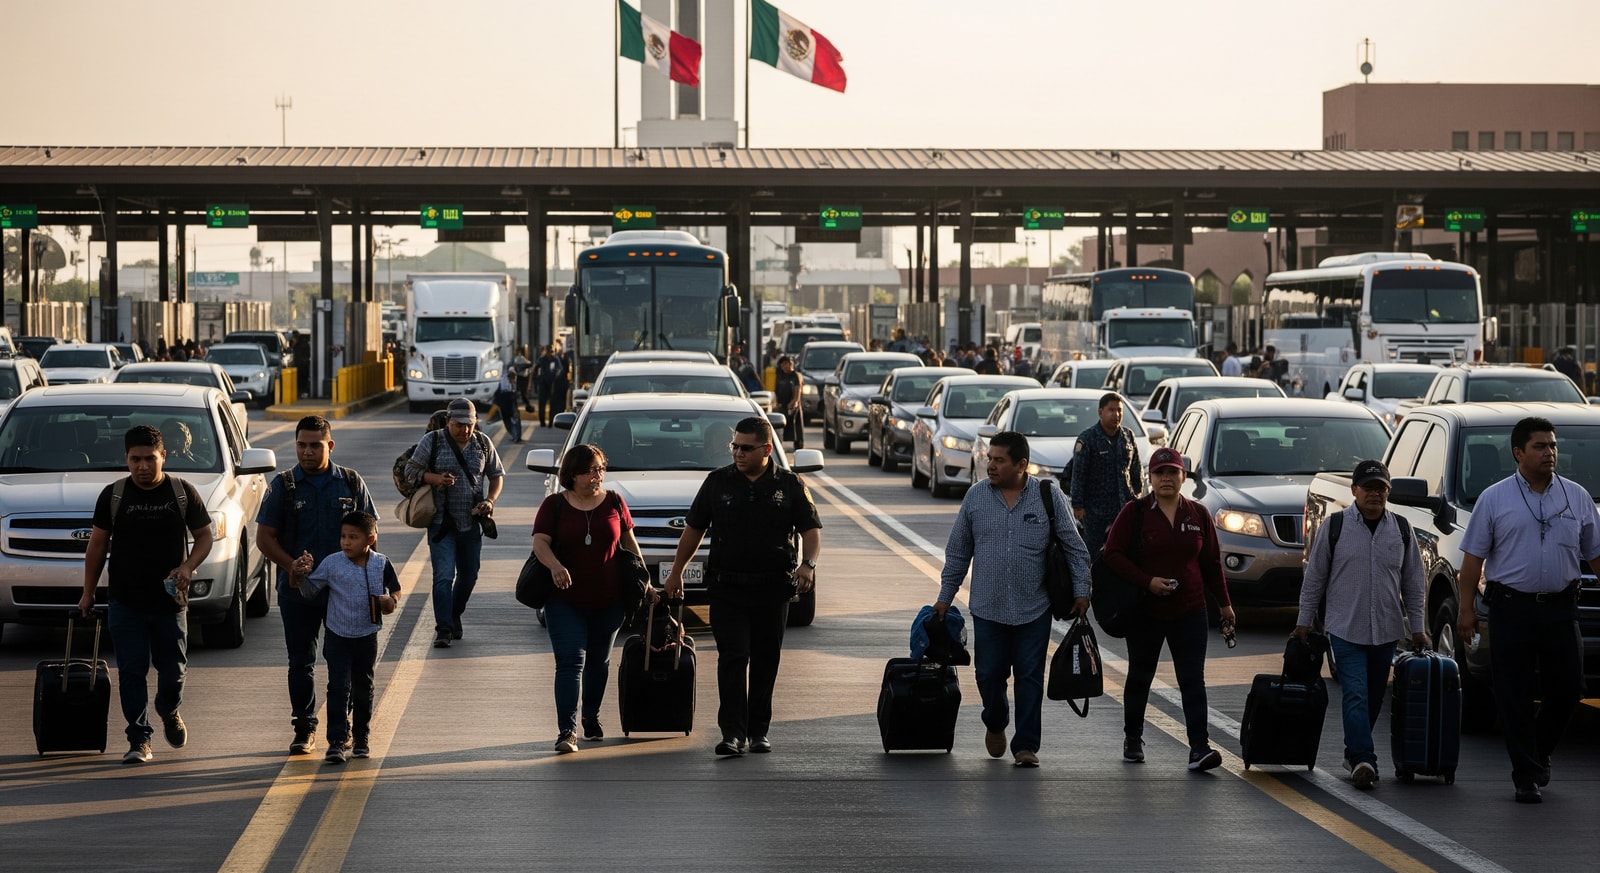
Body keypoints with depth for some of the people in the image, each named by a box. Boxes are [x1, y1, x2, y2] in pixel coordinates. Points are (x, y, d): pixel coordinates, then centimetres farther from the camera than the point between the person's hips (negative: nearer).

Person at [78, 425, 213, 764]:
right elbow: (97, 546, 10)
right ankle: (139, 739, 2)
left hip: (170, 602, 0)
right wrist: (88, 593, 10)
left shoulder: (182, 492, 2)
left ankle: (169, 713, 37)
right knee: (131, 672, -4)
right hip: (125, 603, 0)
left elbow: (204, 536, 8)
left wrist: (188, 567, -11)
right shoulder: (113, 495, 2)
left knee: (173, 672, 6)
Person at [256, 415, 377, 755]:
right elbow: (264, 537, 1)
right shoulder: (283, 486, 1)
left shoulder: (351, 483, 4)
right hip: (297, 591, 0)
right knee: (301, 662, 3)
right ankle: (304, 729, 10)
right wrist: (291, 565, -15)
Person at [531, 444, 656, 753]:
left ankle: (592, 718, 32)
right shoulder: (555, 505, -1)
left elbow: (630, 543, 11)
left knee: (598, 661, 14)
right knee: (570, 661, -11)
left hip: (608, 600, 3)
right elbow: (540, 542, -9)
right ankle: (567, 730, -17)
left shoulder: (613, 502, 5)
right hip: (565, 601, -3)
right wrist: (554, 565, -30)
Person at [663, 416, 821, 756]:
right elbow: (694, 528, 13)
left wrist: (807, 564, -18)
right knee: (732, 658, -10)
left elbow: (811, 530, 1)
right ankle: (733, 732, -14)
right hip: (727, 587, 0)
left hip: (772, 588, 0)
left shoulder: (790, 485, 3)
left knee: (765, 661, 7)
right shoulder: (717, 482, 6)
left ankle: (759, 731, 16)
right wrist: (676, 572, 12)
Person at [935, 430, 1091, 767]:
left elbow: (1074, 547, 3)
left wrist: (1081, 589, -4)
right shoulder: (976, 496, 3)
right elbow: (958, 552, 11)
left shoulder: (1048, 497, -2)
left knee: (1030, 678, -1)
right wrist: (945, 596, 11)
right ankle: (995, 724, 33)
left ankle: (1026, 745, 7)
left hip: (1034, 609, -2)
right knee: (989, 674, 5)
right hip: (987, 608, 2)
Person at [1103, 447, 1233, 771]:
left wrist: (1224, 603, 14)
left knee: (1193, 680, -7)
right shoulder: (1135, 512, -3)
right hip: (1145, 612, -1)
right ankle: (1133, 739, 28)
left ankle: (1199, 747, -13)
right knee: (1139, 677, 12)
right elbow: (1113, 554, -6)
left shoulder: (1198, 514, 6)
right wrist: (1147, 581, -16)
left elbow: (1212, 562, 12)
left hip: (1189, 611, 1)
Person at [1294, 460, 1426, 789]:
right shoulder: (1334, 527, -1)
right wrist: (1304, 621, 4)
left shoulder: (1401, 530, 7)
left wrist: (1417, 626, 10)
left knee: (1374, 697, 11)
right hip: (1345, 629, -3)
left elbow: (1413, 582, 12)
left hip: (1386, 631, 4)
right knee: (1356, 696, -12)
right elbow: (1314, 577, 4)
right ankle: (1363, 759, -19)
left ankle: (1355, 751, 26)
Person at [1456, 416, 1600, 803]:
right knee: (1515, 697, -2)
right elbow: (1473, 557, 3)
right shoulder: (1494, 499, 2)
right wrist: (1466, 608, -4)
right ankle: (1526, 776, 6)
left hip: (1560, 608, 2)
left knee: (1567, 690, 1)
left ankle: (1540, 752, 26)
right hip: (1511, 608, -2)